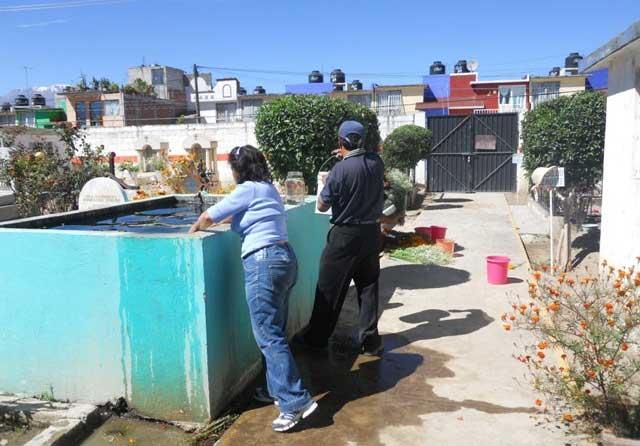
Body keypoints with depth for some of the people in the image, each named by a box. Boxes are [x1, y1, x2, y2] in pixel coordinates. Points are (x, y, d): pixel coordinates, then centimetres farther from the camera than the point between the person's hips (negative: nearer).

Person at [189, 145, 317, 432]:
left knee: (269, 336, -7)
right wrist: (213, 222, 34)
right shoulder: (267, 188, 20)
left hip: (263, 263, -9)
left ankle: (296, 401, -8)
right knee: (274, 332, 16)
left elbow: (209, 217, 2)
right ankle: (278, 389, 25)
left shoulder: (248, 189, -6)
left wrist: (194, 230, 21)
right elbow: (235, 215, 33)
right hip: (284, 258, 10)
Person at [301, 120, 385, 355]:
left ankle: (317, 338, 22)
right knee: (368, 286, 13)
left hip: (346, 235, -5)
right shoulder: (377, 162, -2)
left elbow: (322, 206, -8)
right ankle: (370, 341, 17)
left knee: (329, 287, 8)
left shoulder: (340, 170, -18)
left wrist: (326, 184, 9)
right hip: (372, 232, 5)